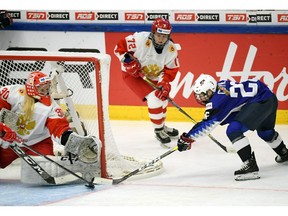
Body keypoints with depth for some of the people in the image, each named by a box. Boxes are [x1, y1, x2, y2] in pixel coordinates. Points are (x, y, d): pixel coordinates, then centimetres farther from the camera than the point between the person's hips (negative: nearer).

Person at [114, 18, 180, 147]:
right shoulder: (141, 39, -31)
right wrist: (129, 61, -30)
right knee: (154, 99, -19)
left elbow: (171, 70, -10)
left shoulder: (171, 49, -16)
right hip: (132, 74, -6)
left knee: (162, 98, 17)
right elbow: (119, 47, -21)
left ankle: (161, 125, 45)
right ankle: (158, 130, -1)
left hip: (153, 77, 6)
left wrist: (164, 84, -25)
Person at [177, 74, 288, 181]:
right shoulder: (220, 86, 10)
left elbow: (209, 123, -17)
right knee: (264, 131, 37)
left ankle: (250, 166, -23)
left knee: (234, 130, -18)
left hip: (261, 101, -11)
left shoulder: (219, 98, -16)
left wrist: (188, 137, -15)